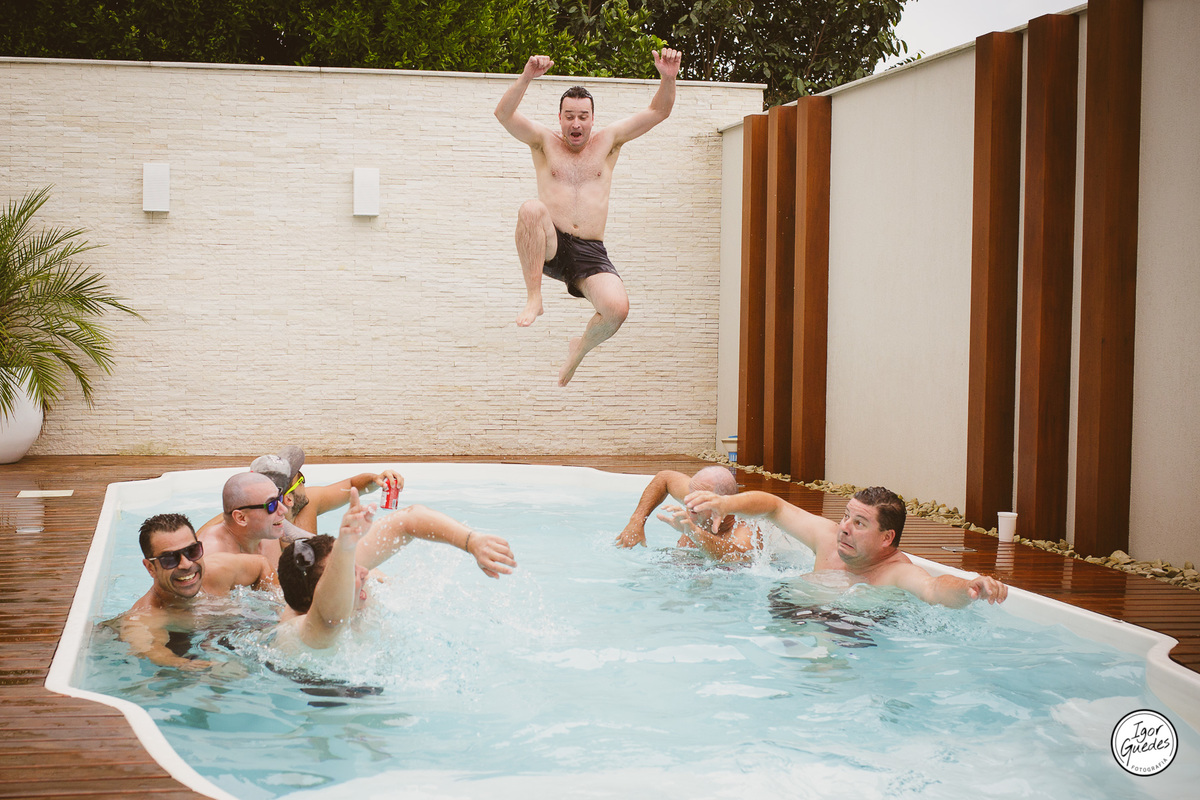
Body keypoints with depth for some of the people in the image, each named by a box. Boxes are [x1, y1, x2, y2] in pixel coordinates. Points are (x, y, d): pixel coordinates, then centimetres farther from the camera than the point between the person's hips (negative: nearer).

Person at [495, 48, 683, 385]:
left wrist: (668, 78, -12)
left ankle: (582, 346, 11)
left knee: (617, 308, -26)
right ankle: (533, 298, -24)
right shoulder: (544, 141, 8)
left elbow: (658, 112, 8)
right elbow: (504, 114, -9)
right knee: (531, 209, -36)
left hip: (590, 254, 2)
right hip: (549, 246, -2)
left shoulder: (608, 141, 13)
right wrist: (526, 77, -27)